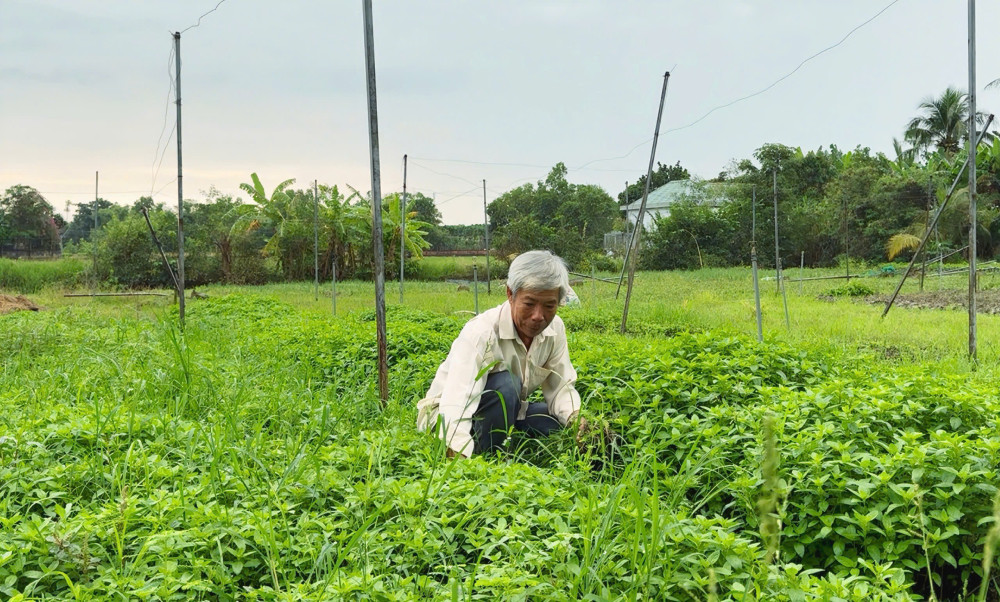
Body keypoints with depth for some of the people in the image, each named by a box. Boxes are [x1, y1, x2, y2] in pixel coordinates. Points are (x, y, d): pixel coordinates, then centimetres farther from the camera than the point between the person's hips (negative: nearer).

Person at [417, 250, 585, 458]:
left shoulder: (554, 329, -8)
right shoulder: (481, 333, -31)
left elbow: (560, 388, -3)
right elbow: (457, 403, -42)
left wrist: (577, 419, -25)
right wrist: (459, 457, -58)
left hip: (503, 412, 7)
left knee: (568, 423, -12)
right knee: (506, 383, -33)